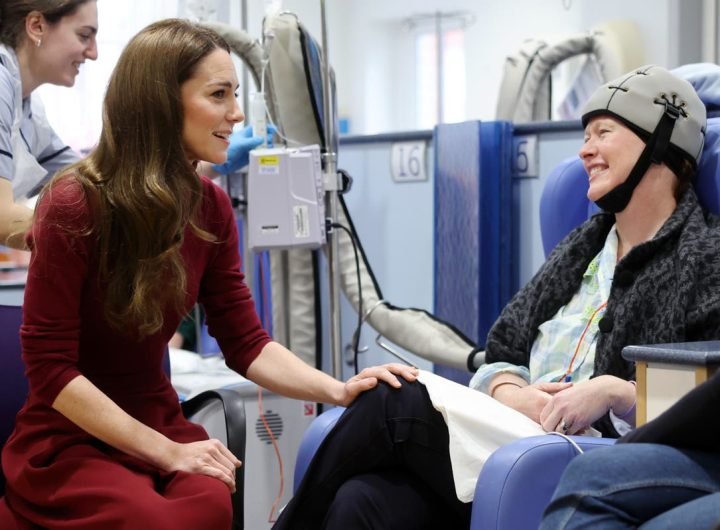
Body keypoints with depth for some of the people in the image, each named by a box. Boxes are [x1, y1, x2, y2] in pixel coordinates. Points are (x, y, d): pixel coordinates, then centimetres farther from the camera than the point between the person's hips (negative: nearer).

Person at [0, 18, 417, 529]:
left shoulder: (210, 206, -1)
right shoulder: (74, 207, -19)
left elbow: (246, 343, 1)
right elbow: (50, 367, -17)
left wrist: (340, 390, -17)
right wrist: (167, 453, -20)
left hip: (158, 423, 4)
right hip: (67, 438, -4)